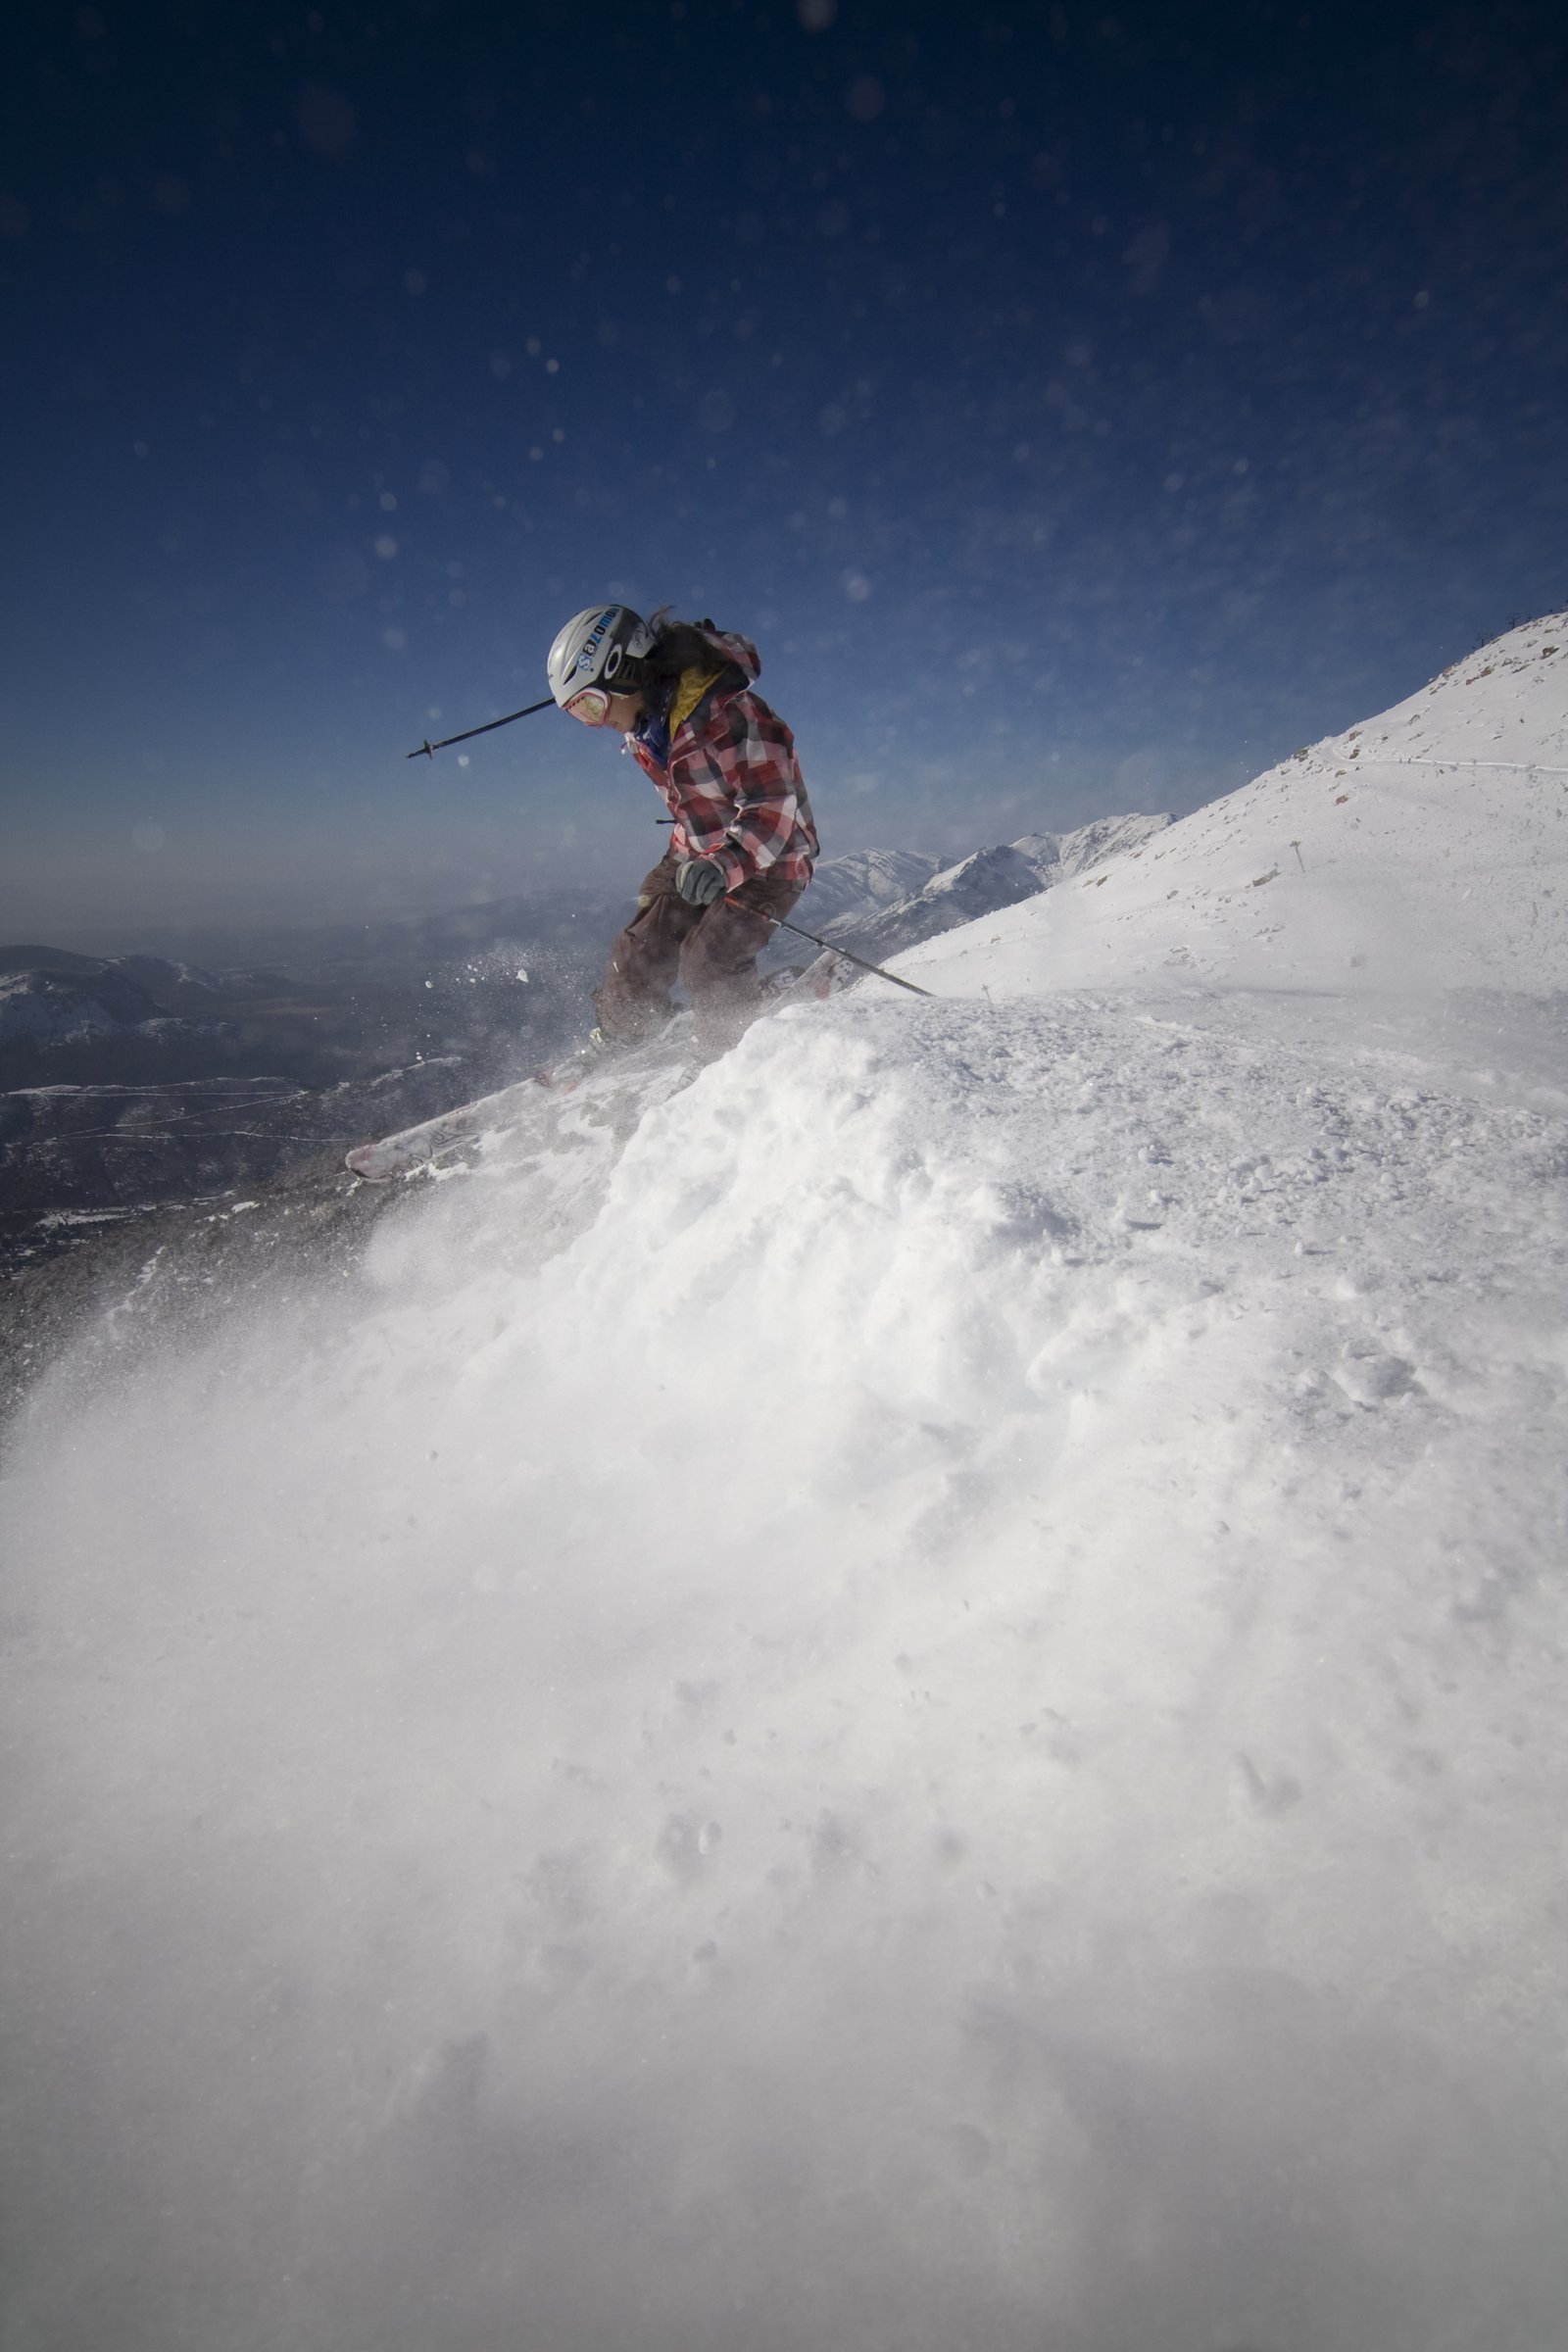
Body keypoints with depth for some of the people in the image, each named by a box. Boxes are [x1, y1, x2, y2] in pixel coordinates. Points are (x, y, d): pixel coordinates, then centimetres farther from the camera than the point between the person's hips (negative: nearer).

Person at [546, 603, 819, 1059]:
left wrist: (724, 866, -48)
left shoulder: (726, 714, -31)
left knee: (709, 960, -23)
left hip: (769, 858, -8)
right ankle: (611, 1049, 23)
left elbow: (774, 810, -36)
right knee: (641, 952, 3)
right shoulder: (645, 717, -5)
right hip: (697, 854, 8)